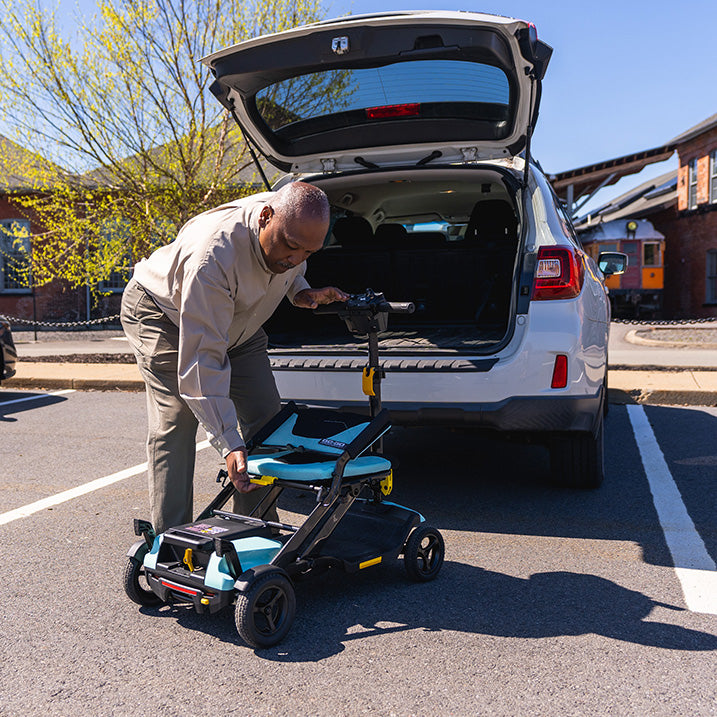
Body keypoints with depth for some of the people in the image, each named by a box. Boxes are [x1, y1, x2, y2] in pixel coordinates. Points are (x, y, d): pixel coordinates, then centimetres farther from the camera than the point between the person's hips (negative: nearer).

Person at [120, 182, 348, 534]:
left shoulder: (294, 224, -21)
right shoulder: (213, 256, -42)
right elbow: (202, 358, -41)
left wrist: (301, 292, -16)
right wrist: (229, 444, -43)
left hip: (238, 321, 7)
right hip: (163, 311, -6)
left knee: (265, 414, -2)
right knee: (176, 421, -20)